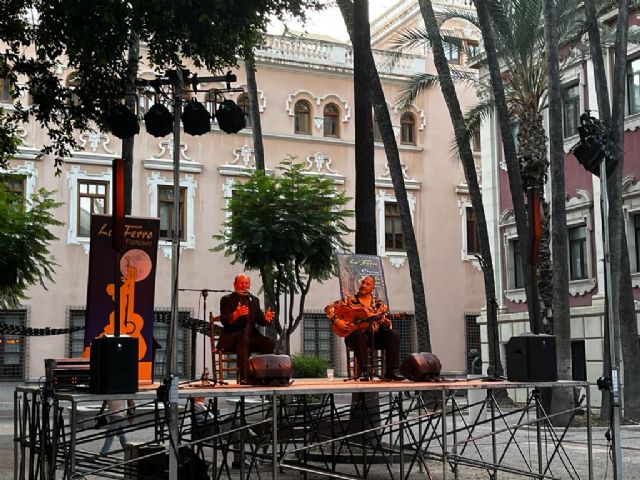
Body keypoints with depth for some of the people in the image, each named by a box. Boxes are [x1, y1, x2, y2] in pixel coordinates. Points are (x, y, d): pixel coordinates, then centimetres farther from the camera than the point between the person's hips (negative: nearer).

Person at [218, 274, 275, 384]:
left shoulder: (254, 300, 20)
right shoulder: (227, 299, 4)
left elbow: (260, 321, 12)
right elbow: (224, 321, -11)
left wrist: (266, 319, -13)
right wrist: (236, 314, -32)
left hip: (251, 337, 5)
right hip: (231, 339, -5)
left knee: (269, 342, -22)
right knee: (243, 337, -38)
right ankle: (243, 377, -43)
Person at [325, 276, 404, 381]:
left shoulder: (379, 304, 9)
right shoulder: (350, 300, 3)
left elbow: (387, 325, 5)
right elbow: (329, 308, -1)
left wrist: (386, 323, -19)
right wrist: (337, 322, -15)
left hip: (375, 336, 3)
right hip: (354, 336, -3)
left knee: (393, 335, -21)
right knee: (359, 334, -38)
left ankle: (392, 370, -21)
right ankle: (363, 371, -33)